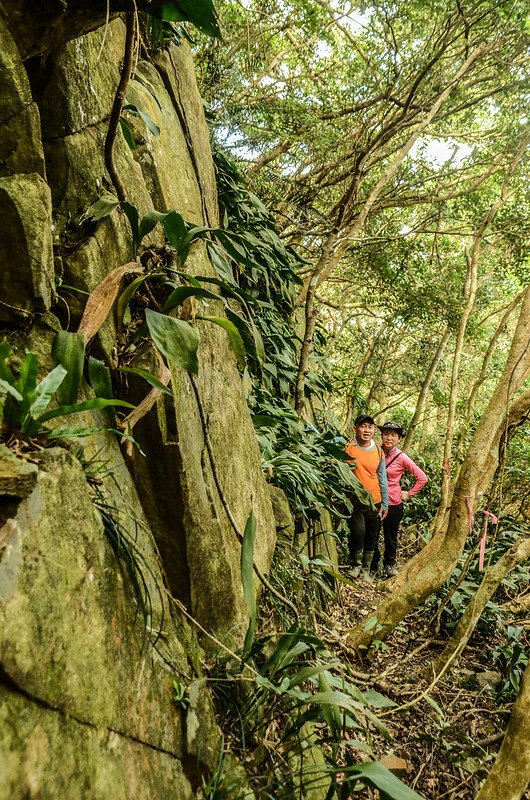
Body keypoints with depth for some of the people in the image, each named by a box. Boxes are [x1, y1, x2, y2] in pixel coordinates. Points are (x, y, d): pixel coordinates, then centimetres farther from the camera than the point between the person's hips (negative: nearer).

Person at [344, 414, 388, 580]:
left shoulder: (378, 451, 4)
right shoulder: (347, 447, -7)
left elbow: (382, 479, 10)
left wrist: (385, 504, 11)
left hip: (375, 503, 4)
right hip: (354, 502, -4)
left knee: (371, 539, 12)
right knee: (358, 533, -20)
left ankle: (366, 570, 32)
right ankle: (356, 563, 8)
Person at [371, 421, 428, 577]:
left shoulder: (402, 458, -10)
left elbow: (422, 478, -4)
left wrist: (409, 494, -3)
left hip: (393, 504, -1)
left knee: (390, 537, 15)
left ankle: (389, 565, 36)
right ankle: (373, 566, 29)